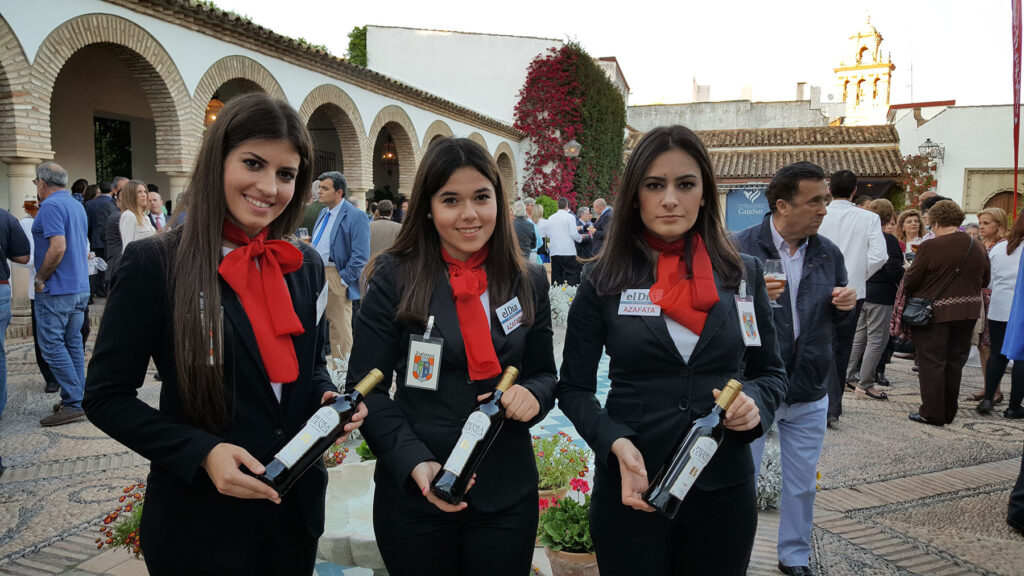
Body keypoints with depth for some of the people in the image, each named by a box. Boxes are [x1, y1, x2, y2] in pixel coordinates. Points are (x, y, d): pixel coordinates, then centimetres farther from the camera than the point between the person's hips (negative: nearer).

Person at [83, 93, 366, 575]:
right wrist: (202, 452, -21)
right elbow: (106, 397, -9)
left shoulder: (305, 266, 2)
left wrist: (328, 398, -8)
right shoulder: (153, 264, -12)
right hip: (199, 518, -4)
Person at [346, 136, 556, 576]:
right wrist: (415, 462, -20)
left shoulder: (528, 282, 3)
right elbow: (366, 387, -7)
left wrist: (532, 393, -13)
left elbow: (544, 373, 10)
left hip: (507, 492, 3)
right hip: (413, 494, -2)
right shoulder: (394, 278, -6)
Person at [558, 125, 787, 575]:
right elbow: (574, 388, -1)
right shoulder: (603, 281, -5)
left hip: (723, 487, 2)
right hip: (631, 486, -2)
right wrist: (616, 443, -18)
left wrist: (755, 402, -12)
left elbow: (771, 372, 10)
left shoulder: (744, 275, 1)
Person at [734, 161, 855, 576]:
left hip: (809, 392, 5)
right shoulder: (741, 249, -11)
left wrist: (846, 305, -7)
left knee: (802, 484, 17)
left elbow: (837, 319, 16)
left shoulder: (828, 253, 5)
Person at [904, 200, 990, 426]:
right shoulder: (977, 247, 2)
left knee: (932, 363, 3)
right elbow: (984, 280, 11)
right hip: (967, 313, 6)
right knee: (954, 363, 14)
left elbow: (911, 280, -13)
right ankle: (948, 412, 23)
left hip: (934, 312, -6)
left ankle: (932, 413, 5)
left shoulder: (931, 247, -17)